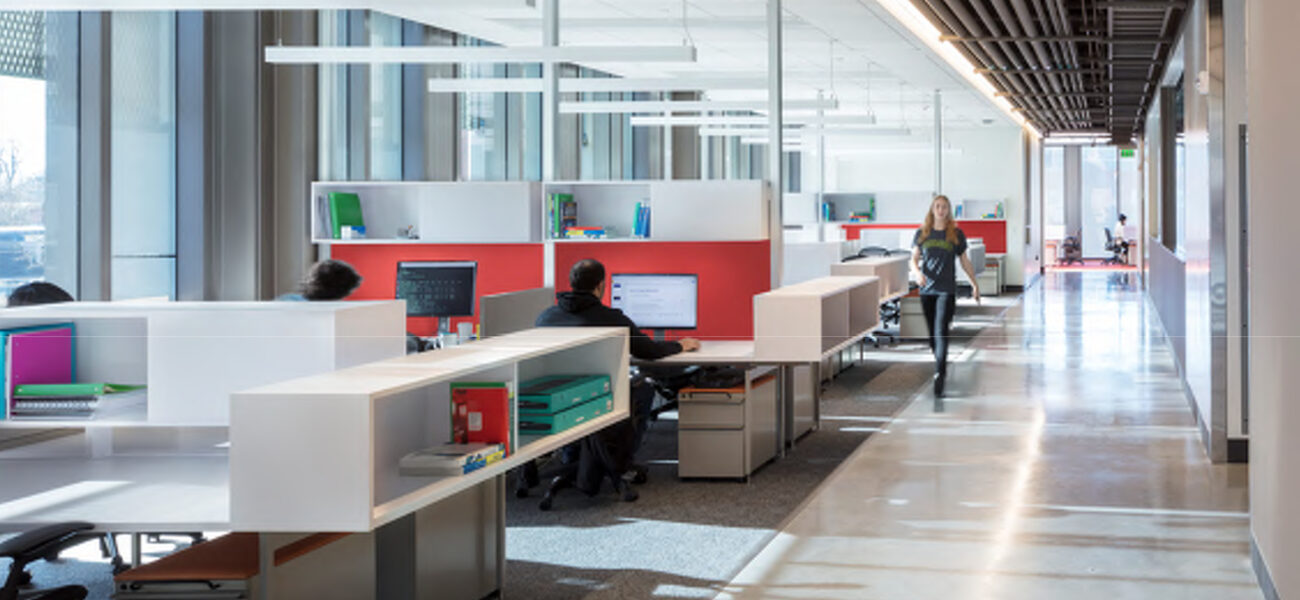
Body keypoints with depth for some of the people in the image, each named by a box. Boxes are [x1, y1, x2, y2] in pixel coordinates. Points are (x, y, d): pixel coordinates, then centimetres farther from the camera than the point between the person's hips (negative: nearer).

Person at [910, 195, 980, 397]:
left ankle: (939, 375, -21)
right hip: (927, 289, 3)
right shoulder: (922, 233, 7)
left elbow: (965, 260, 11)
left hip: (947, 289, -3)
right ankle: (941, 365, 31)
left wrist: (975, 284, 13)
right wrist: (917, 272, -15)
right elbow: (914, 258, 6)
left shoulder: (956, 234, 4)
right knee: (932, 334, 10)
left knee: (941, 332, -15)